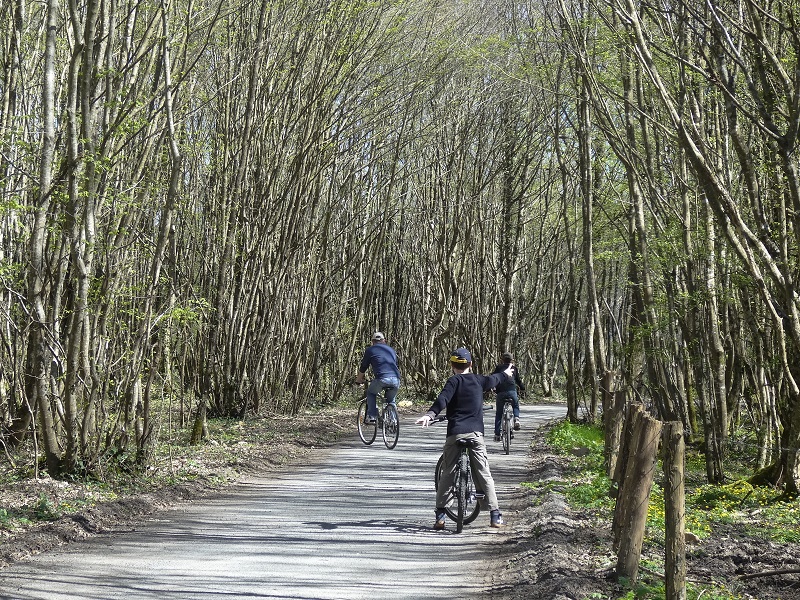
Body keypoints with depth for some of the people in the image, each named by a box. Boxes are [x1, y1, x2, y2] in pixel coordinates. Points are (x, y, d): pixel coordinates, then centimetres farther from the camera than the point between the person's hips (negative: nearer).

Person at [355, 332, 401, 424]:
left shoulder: (370, 350, 15)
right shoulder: (391, 349, 28)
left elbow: (363, 368, 20)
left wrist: (358, 380, 37)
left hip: (382, 378, -4)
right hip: (396, 380, 4)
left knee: (371, 393, 24)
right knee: (391, 400, 28)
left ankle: (372, 417, 11)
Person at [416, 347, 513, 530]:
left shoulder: (454, 381, 1)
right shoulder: (478, 380, 13)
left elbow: (442, 399, -17)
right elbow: (494, 379, 34)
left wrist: (430, 414, -29)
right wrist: (505, 374, 55)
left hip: (455, 433, -2)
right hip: (476, 433, 2)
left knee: (447, 475, 4)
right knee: (484, 474, 5)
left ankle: (440, 515, 3)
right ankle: (495, 515, 3)